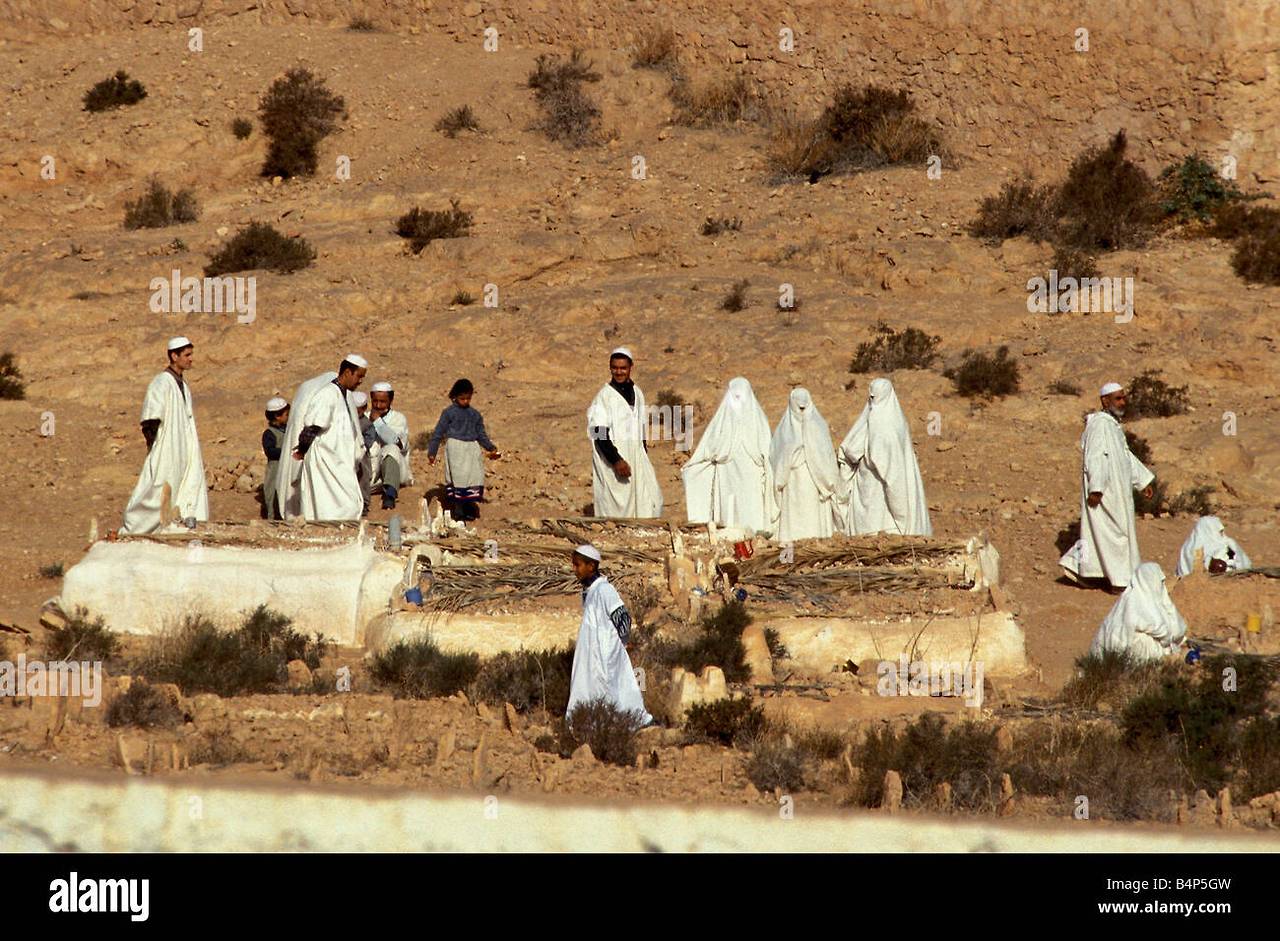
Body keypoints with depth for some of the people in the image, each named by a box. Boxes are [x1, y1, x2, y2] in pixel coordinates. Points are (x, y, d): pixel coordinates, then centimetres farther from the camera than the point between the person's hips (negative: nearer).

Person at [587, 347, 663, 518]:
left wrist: (644, 457, 16)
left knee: (651, 498, -3)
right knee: (617, 505, -4)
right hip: (612, 456, -6)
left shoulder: (637, 393, 10)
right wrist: (616, 460, -20)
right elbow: (599, 434, -14)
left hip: (636, 456, 6)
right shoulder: (604, 396, -9)